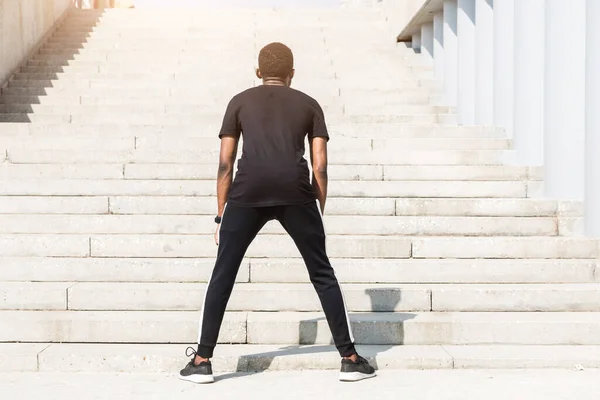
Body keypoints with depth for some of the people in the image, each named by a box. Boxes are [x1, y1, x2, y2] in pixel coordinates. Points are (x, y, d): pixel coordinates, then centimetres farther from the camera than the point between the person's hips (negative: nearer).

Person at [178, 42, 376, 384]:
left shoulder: (240, 102, 22)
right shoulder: (308, 104, 22)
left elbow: (225, 164, 16)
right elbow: (320, 168, 13)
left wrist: (221, 216, 19)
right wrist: (319, 213, 20)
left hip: (249, 190, 0)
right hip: (295, 192, 0)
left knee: (223, 275, 11)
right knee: (322, 274, 12)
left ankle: (202, 361, 13)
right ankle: (350, 358, 14)